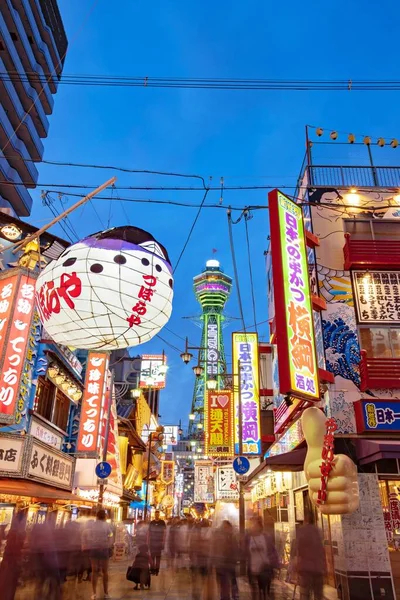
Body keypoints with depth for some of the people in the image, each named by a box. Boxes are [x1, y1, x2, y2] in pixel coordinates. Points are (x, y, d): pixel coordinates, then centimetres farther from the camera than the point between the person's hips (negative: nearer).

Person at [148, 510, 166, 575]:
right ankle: (153, 569, 7)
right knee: (152, 555, 0)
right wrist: (148, 541, 4)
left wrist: (163, 542, -5)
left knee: (158, 556, 2)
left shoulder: (162, 522, -2)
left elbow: (164, 532, -2)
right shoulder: (151, 523, 4)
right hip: (152, 542, 1)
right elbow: (149, 532, 8)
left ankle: (157, 569, 9)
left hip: (159, 542, -1)